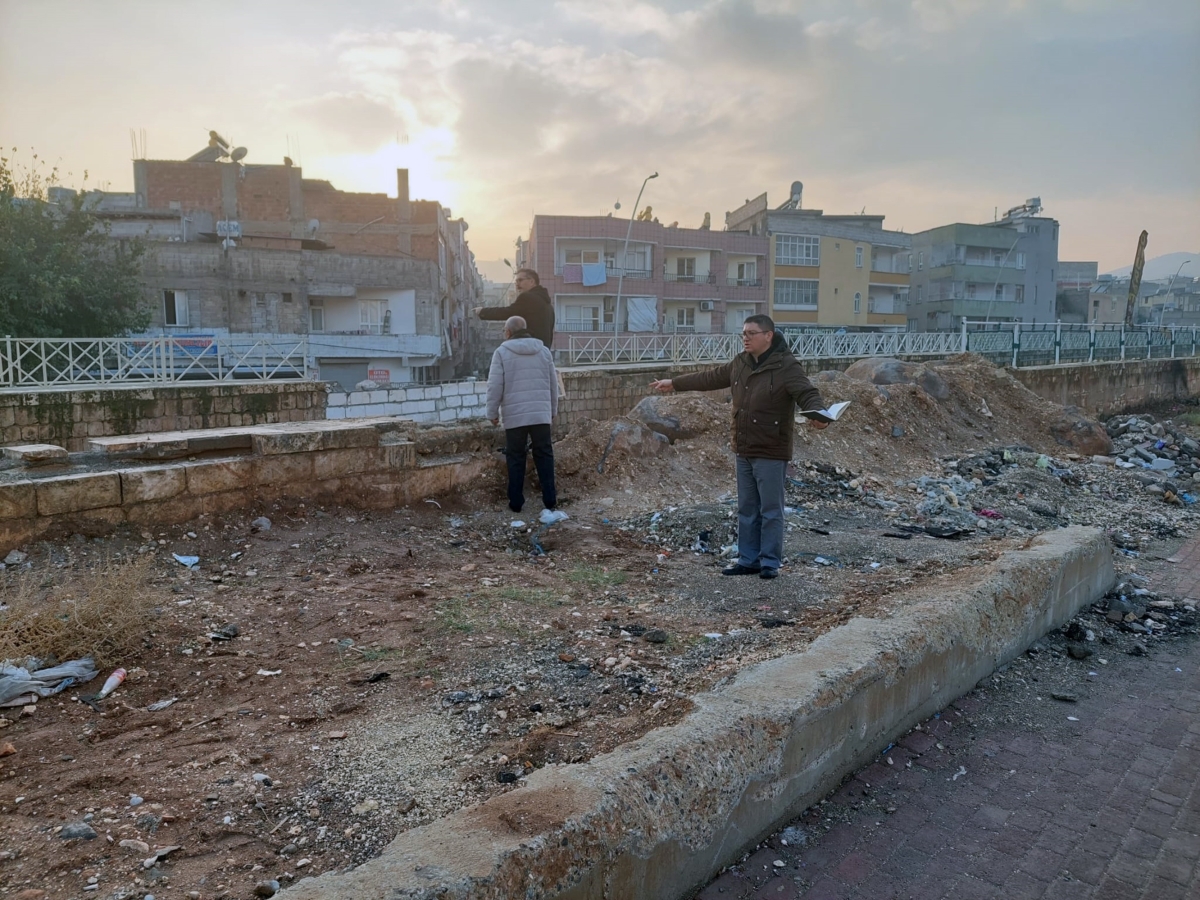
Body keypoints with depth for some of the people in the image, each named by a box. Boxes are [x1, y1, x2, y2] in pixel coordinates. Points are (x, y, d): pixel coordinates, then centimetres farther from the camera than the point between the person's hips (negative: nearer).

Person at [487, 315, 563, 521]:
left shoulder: (502, 352, -3)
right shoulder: (543, 351, 9)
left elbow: (495, 386, -6)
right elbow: (553, 384, 13)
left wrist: (493, 413, 5)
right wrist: (553, 410, 24)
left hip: (515, 415, -2)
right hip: (541, 414, 2)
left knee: (516, 459, 8)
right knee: (544, 456, 4)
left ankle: (516, 502, 12)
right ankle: (550, 502, -4)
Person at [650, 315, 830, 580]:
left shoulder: (786, 366, -15)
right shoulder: (740, 363, 8)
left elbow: (807, 393, -25)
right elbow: (710, 378, 19)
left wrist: (817, 414, -47)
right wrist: (674, 383, 23)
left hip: (771, 454, -8)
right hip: (744, 451, 8)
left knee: (770, 510, 2)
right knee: (747, 509, 14)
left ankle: (770, 563, 13)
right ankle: (748, 560, 24)